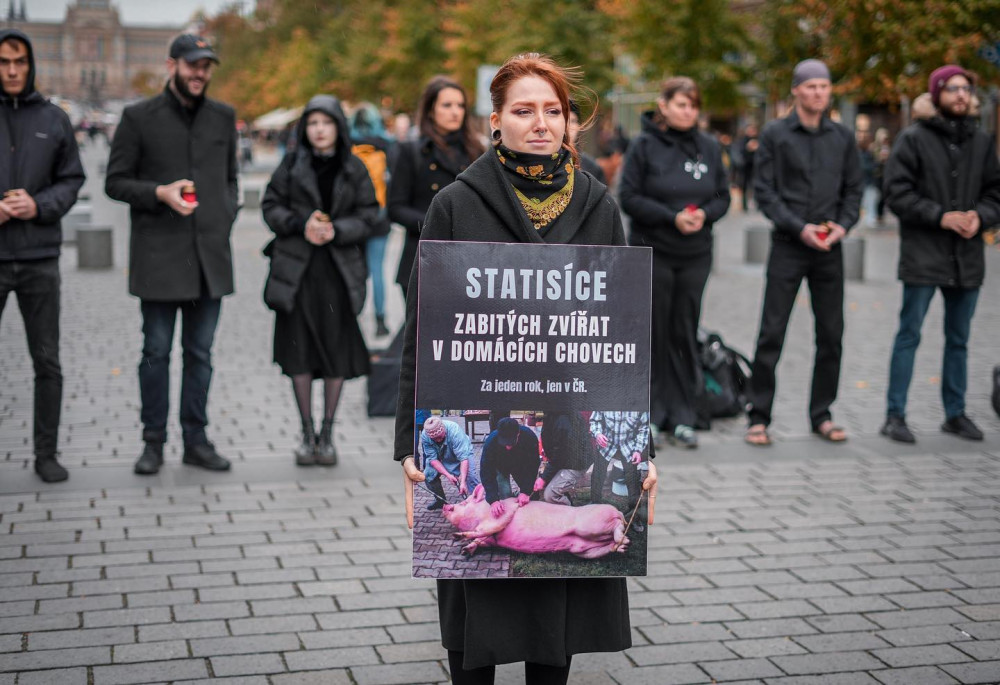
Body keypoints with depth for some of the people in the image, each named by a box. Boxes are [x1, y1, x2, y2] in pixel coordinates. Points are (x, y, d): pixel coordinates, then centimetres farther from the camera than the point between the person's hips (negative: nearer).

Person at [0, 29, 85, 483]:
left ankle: (46, 453, 17)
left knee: (47, 362, 7)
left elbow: (72, 180, 9)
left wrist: (40, 205, -9)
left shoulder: (53, 120, 7)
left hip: (41, 258, 2)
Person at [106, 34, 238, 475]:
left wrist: (226, 217, 5)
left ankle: (196, 440, 16)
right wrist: (159, 193, -15)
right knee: (156, 352, 2)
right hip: (158, 256, -3)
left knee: (200, 353, 8)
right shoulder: (139, 118, 0)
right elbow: (115, 182, 1)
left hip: (210, 256, 3)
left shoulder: (223, 117, 12)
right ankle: (153, 442, 12)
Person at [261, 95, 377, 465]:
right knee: (300, 349, 2)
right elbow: (270, 206, 4)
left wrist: (336, 230, -15)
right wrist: (300, 223, -13)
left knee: (337, 349, 2)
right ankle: (307, 433, 14)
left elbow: (368, 216, 2)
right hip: (297, 268, 0)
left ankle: (327, 433, 14)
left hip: (339, 269, 0)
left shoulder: (355, 168, 5)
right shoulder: (291, 165, 5)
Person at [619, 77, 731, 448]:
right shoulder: (644, 146, -3)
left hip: (695, 255, 3)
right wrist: (672, 218, -17)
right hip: (652, 252, -3)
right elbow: (630, 198, -7)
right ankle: (649, 414, 9)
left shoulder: (709, 147, 8)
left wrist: (704, 214, -10)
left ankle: (681, 417, 11)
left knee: (685, 334, 5)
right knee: (653, 333, -1)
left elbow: (723, 196, 11)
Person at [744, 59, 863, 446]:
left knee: (831, 335, 6)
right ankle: (759, 417, 3)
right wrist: (799, 227, -14)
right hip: (787, 246, -4)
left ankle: (821, 415, 18)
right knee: (772, 333, -4)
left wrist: (843, 225, -5)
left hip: (830, 249, 4)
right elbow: (764, 191, -4)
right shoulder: (775, 135, 0)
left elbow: (854, 189, 13)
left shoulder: (843, 137, 11)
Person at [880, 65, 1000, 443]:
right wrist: (941, 216, -17)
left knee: (959, 339, 13)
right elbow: (898, 192, -10)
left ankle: (955, 413, 24)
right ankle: (895, 415, 5)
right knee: (909, 335, -1)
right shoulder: (914, 139, -4)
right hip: (923, 256, -5)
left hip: (967, 258, 5)